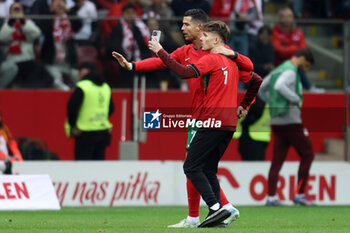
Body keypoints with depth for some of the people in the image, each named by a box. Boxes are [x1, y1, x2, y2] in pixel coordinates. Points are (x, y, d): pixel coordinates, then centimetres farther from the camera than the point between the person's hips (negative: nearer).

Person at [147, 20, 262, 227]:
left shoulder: (212, 60, -9)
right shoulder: (233, 61, 17)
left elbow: (185, 72, -22)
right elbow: (257, 82, 25)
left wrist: (160, 52, -17)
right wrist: (244, 106, 30)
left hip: (212, 122, -8)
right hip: (229, 125, 8)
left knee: (192, 167, -5)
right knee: (209, 170, 12)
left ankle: (216, 208, -18)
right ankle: (216, 216, 4)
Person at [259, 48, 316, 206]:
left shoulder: (277, 70, 17)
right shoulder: (290, 71, -12)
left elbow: (261, 89, 25)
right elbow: (279, 86, -31)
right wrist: (296, 99, -21)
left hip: (276, 121, 9)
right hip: (291, 120, -9)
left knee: (277, 160, 5)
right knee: (307, 154, 2)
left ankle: (271, 197, -3)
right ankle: (299, 194, 0)